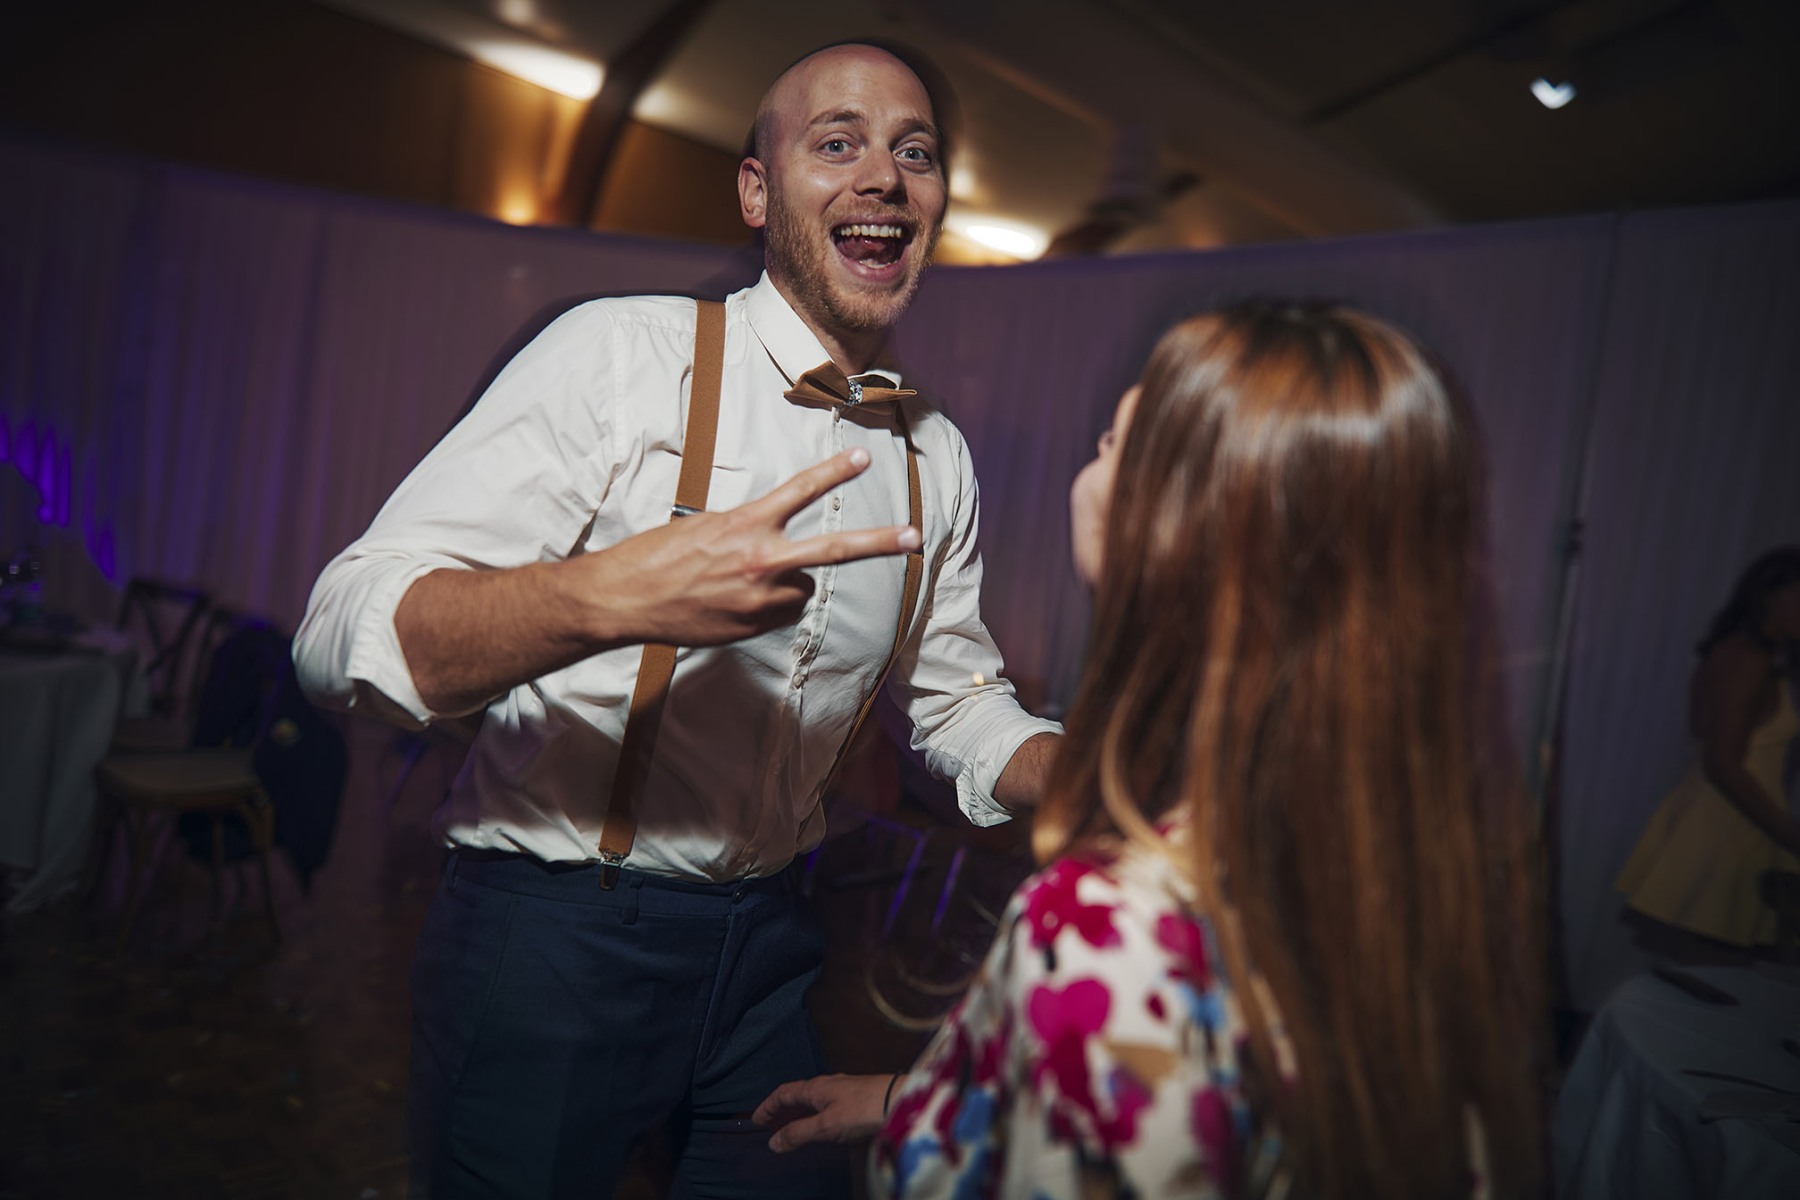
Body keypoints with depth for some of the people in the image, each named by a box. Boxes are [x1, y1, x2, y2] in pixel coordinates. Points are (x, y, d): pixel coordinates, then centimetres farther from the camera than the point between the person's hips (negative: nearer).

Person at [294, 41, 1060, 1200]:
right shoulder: (625, 353, -15)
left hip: (765, 944, 5)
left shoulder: (938, 457, 3)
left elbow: (962, 704, 13)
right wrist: (612, 596, -38)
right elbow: (345, 634, -21)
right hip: (552, 937, -4)